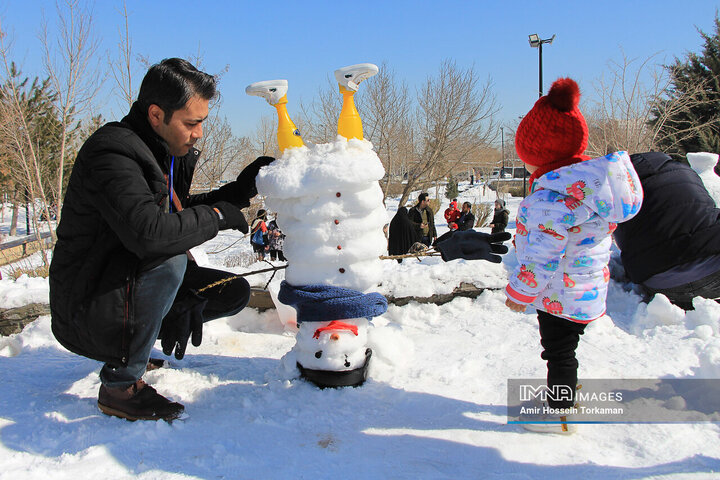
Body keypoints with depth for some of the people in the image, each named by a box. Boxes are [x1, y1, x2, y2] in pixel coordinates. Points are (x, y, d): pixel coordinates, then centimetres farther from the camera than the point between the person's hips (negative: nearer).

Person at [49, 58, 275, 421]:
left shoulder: (171, 152, 3)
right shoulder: (113, 152, -26)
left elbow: (180, 210, 15)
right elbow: (149, 231, -40)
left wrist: (241, 190, 2)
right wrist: (218, 214, -25)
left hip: (131, 284, 9)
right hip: (85, 308, -8)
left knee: (234, 292, 4)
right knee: (169, 260, -34)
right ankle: (120, 385, -17)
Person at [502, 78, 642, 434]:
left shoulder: (553, 194, -29)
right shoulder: (591, 177, 4)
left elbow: (543, 255, -27)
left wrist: (519, 293, -14)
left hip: (562, 296, -9)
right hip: (583, 290, 9)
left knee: (559, 351, 7)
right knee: (559, 347, 25)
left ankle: (559, 415, 24)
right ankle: (565, 392, 44)